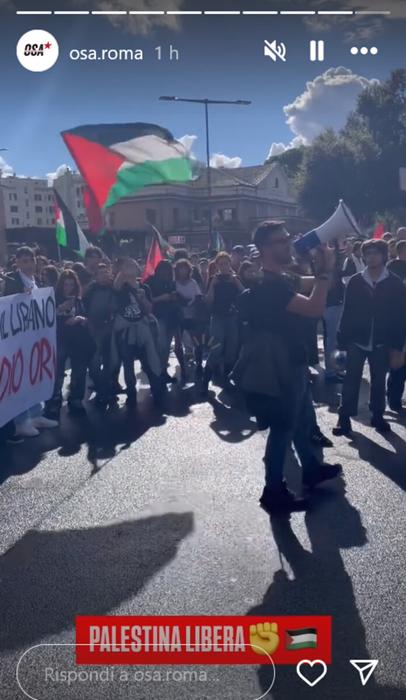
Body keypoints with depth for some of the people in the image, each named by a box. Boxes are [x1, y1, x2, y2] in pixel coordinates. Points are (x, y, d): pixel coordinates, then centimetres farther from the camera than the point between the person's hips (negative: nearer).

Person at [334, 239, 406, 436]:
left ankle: (377, 416, 25)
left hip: (381, 342, 1)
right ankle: (344, 418, 7)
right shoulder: (355, 281, -1)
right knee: (351, 379, 1)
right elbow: (347, 312, -1)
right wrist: (342, 339, -4)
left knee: (379, 380, 12)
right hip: (357, 340, 0)